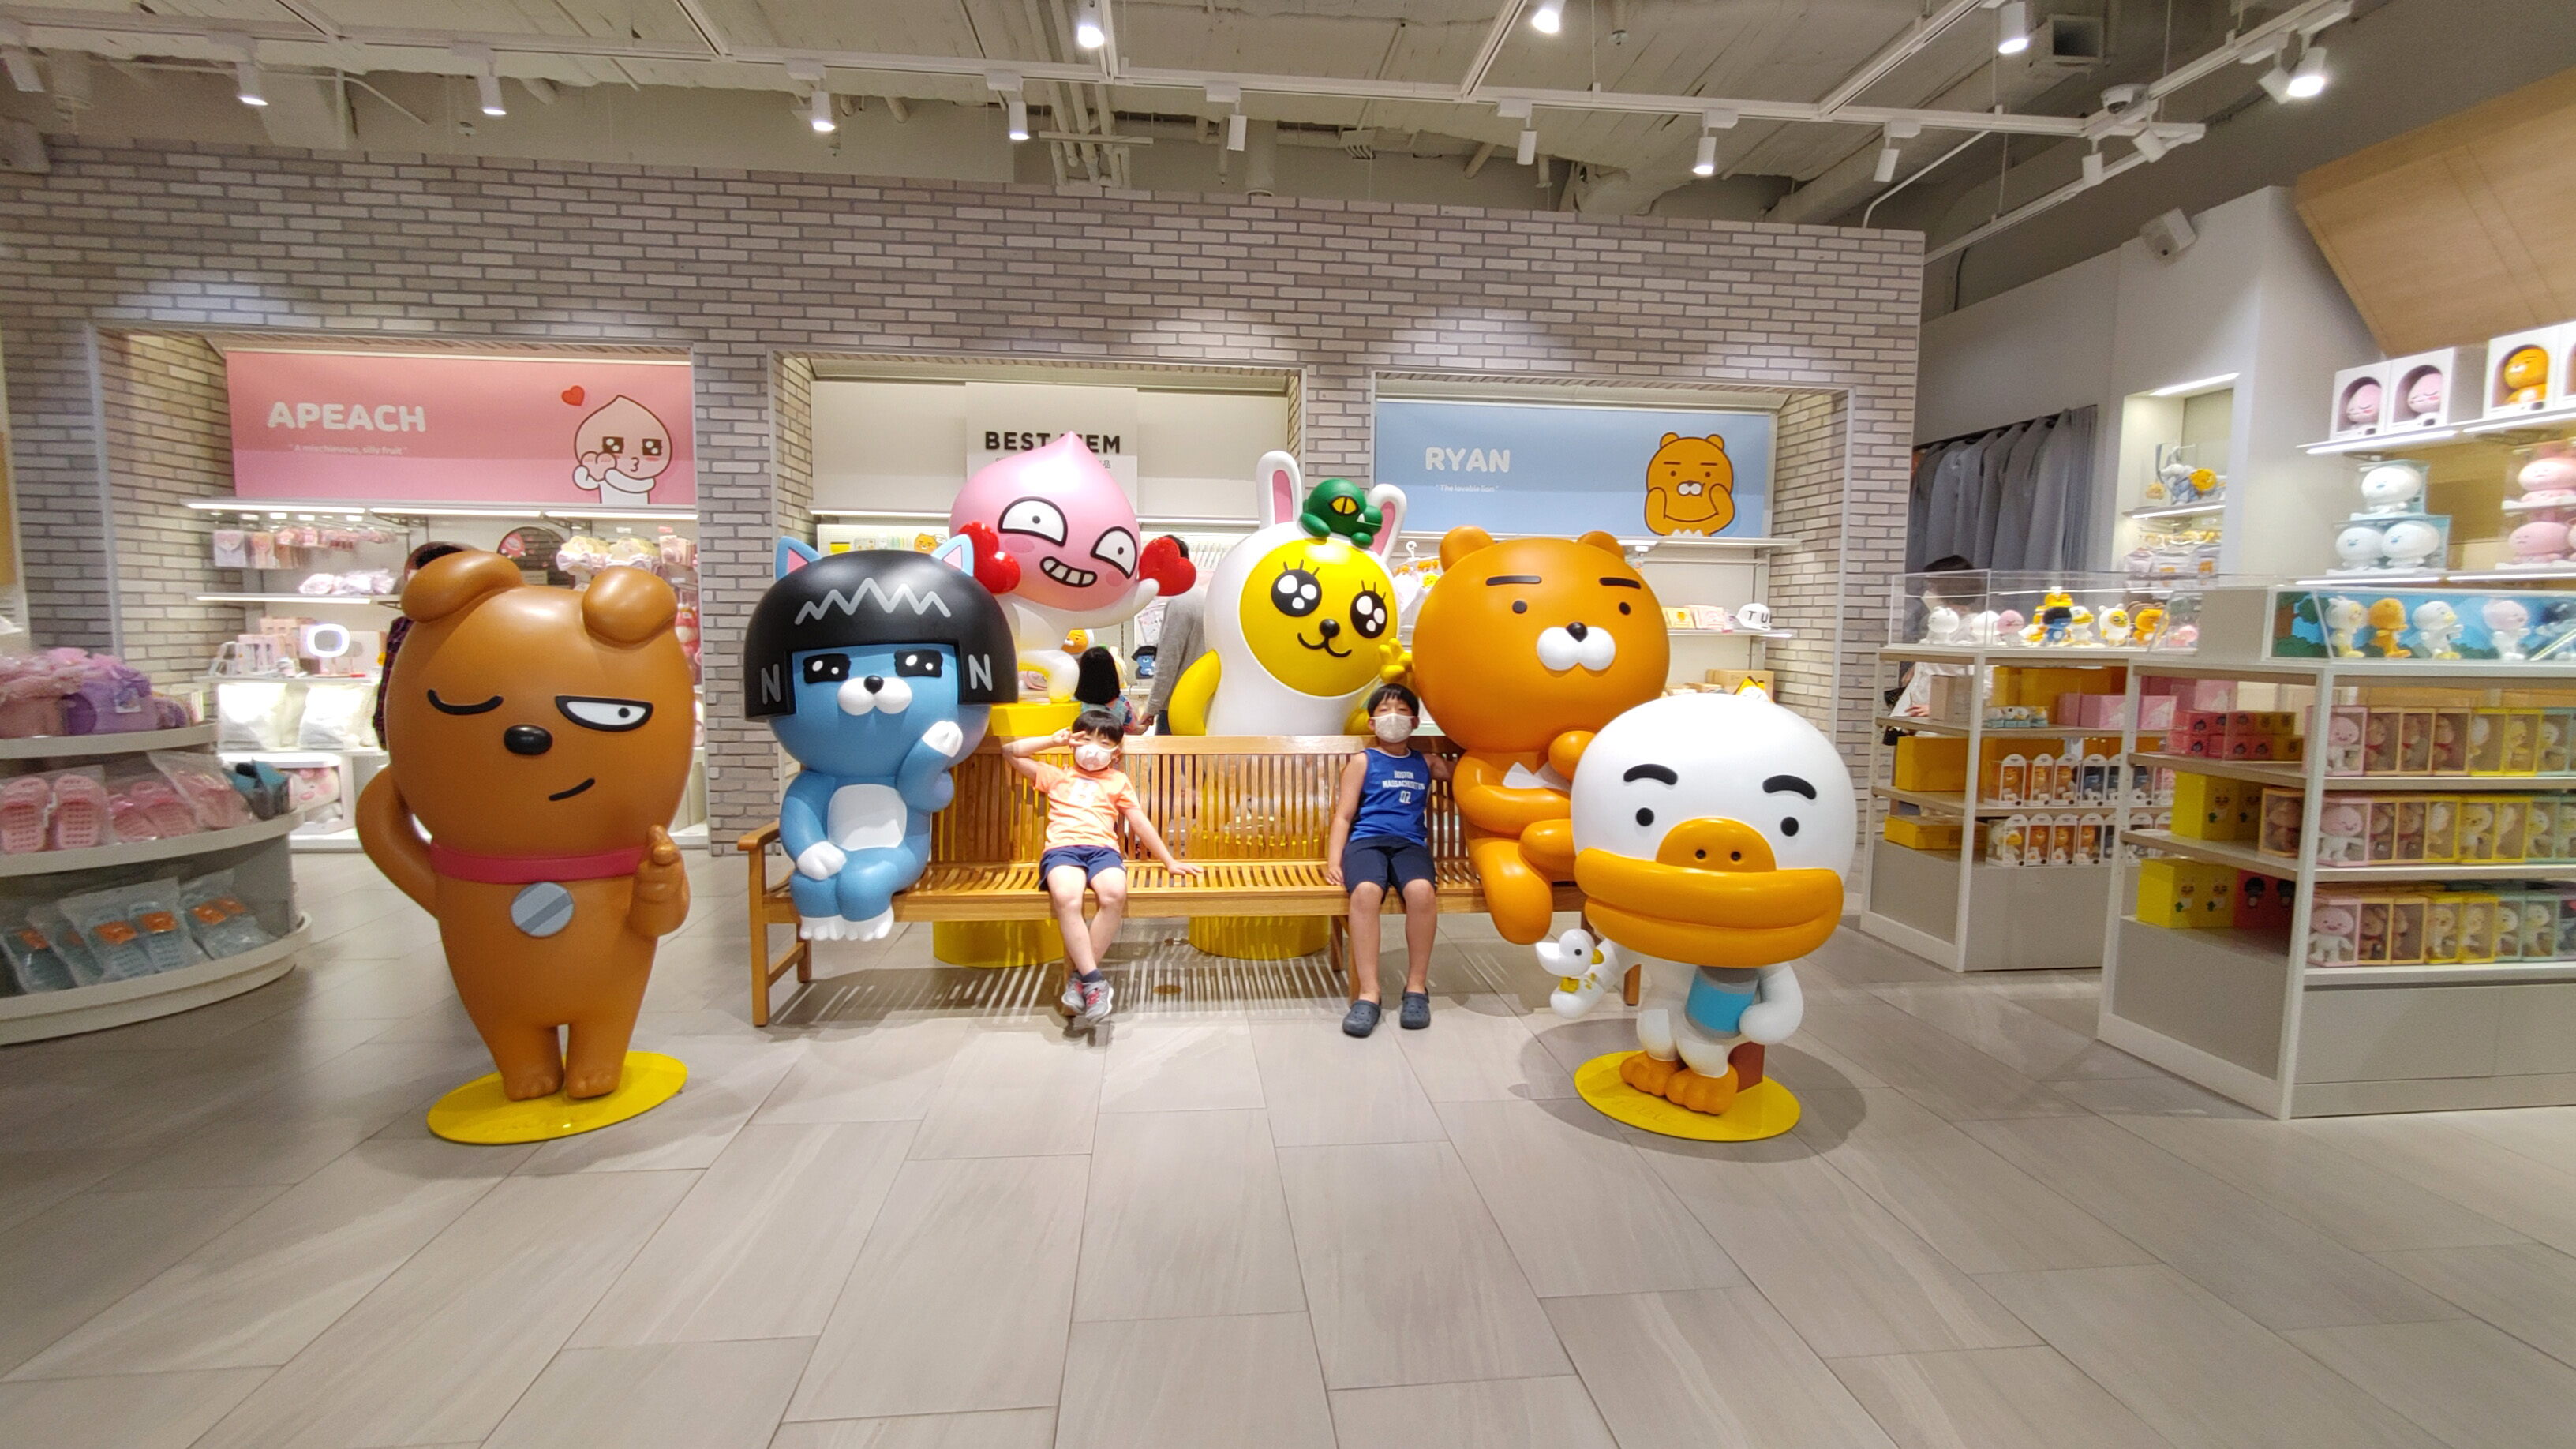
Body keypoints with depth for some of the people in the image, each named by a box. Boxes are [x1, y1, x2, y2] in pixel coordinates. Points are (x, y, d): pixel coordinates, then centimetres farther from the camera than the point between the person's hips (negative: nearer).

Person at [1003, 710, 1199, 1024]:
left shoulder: (1118, 781, 27)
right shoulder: (1056, 776, 28)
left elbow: (1141, 823, 24)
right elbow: (1010, 752, 25)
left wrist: (1170, 862, 19)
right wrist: (1053, 740, 20)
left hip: (1102, 848, 1)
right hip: (1062, 847, 0)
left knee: (1115, 893, -35)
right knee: (1066, 897, -37)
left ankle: (1076, 975, -25)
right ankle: (1093, 978, -32)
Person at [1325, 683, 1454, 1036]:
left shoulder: (1425, 762, 23)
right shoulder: (1362, 761, 14)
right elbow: (1343, 815, 8)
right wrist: (1333, 859, -4)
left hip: (1410, 843, 2)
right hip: (1366, 841, -2)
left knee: (1421, 891, -34)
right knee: (1366, 891, -37)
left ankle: (1417, 985, -16)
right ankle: (1368, 993, -31)